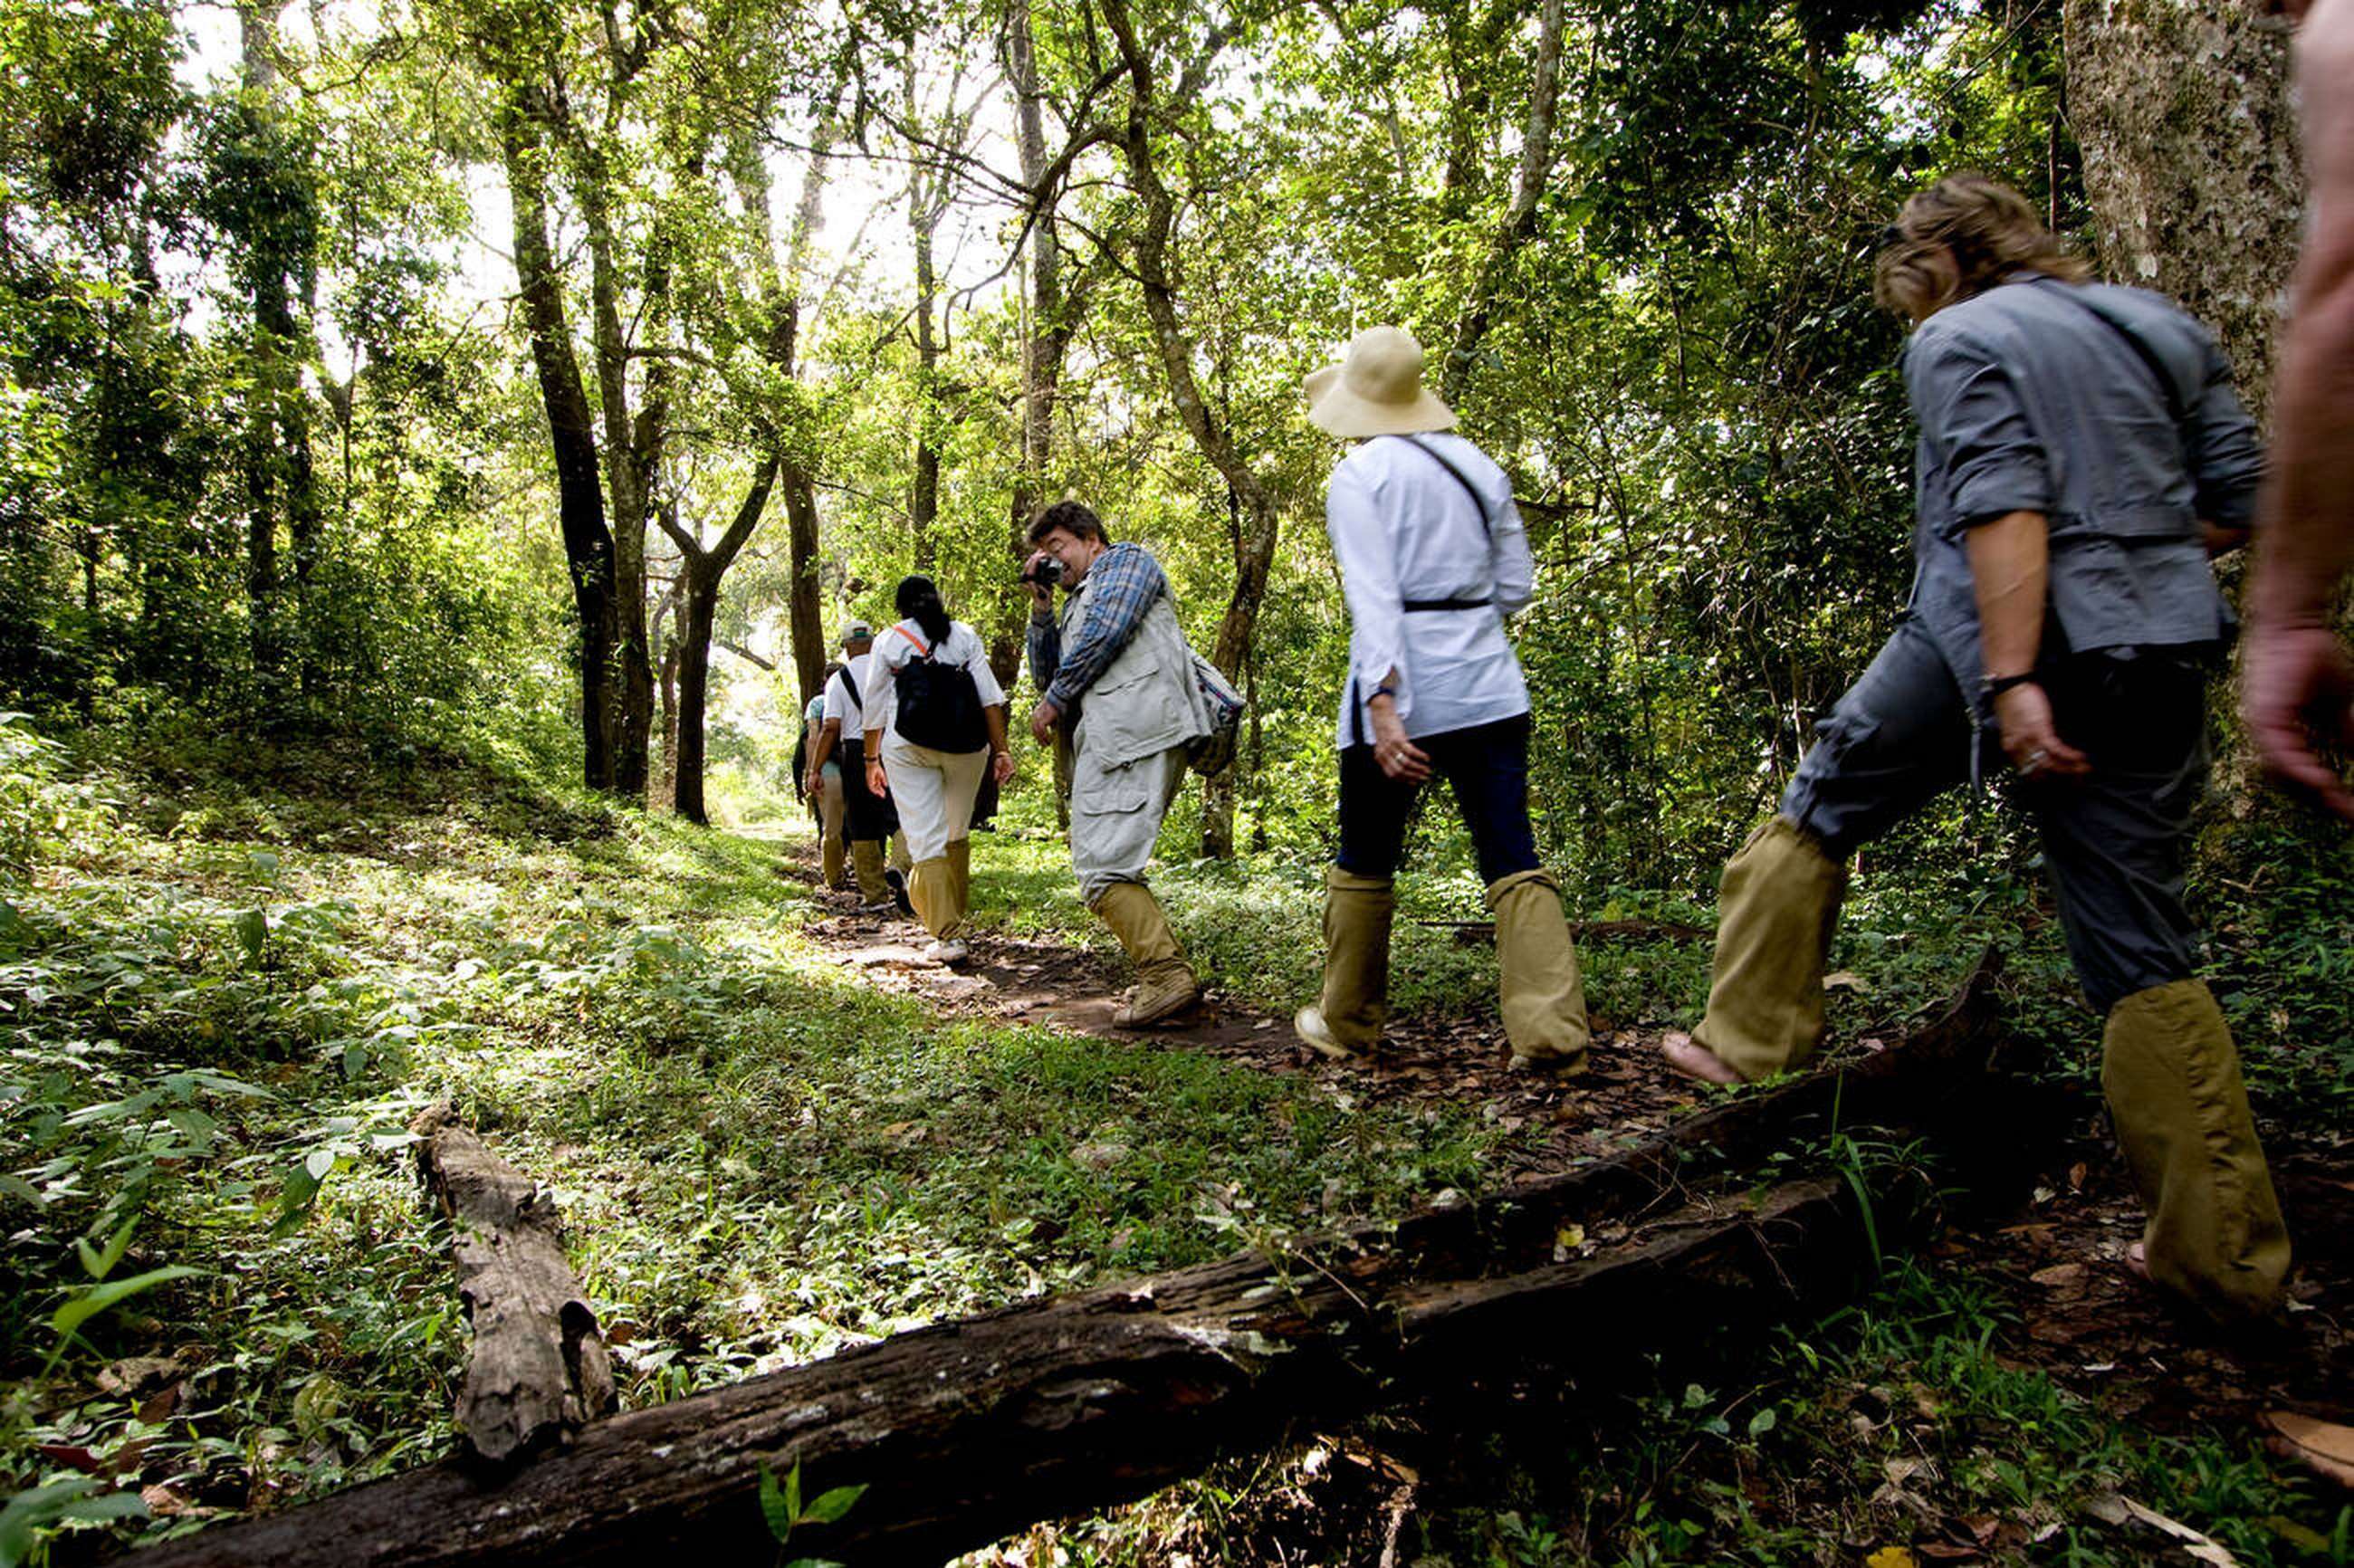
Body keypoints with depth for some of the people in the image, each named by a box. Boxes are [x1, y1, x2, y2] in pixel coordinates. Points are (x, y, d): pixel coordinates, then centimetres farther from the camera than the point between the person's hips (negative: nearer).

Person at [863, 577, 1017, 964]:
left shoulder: (888, 642, 9)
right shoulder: (966, 636, 12)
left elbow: (875, 708, 9)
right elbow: (990, 696, 2)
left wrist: (872, 760, 18)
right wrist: (1000, 749, 1)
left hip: (907, 746, -2)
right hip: (966, 743, 2)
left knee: (927, 840, -3)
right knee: (957, 833, 18)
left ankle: (947, 935, -10)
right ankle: (956, 914, 27)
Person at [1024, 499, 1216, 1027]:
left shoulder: (1127, 559, 13)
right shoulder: (1078, 602, 37)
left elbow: (1106, 632, -5)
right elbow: (1048, 673, 29)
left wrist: (1053, 701, 0)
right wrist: (1041, 607, 22)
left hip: (1137, 726, -9)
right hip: (1107, 738, 9)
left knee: (1101, 866, -18)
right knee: (1106, 866, 6)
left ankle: (1166, 976, -19)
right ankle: (1171, 977, 6)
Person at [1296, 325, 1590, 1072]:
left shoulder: (1358, 476, -4)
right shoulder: (1478, 465, 11)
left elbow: (1372, 595, -15)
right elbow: (1515, 586, 12)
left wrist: (1382, 703, -21)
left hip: (1401, 685, -4)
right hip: (1488, 686, 4)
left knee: (1365, 862, 10)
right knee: (1511, 857, 2)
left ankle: (1346, 1024, 23)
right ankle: (1552, 1032, -5)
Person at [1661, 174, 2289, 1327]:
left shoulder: (1962, 339, -1)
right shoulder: (2166, 330, 20)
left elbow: (2003, 505, -16)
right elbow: (2235, 504, 16)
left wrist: (2013, 678, -22)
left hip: (2003, 639, -6)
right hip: (2162, 656, 6)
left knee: (1822, 810, 15)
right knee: (2141, 948, 8)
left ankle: (1749, 1044, 17)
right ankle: (2223, 1255, 11)